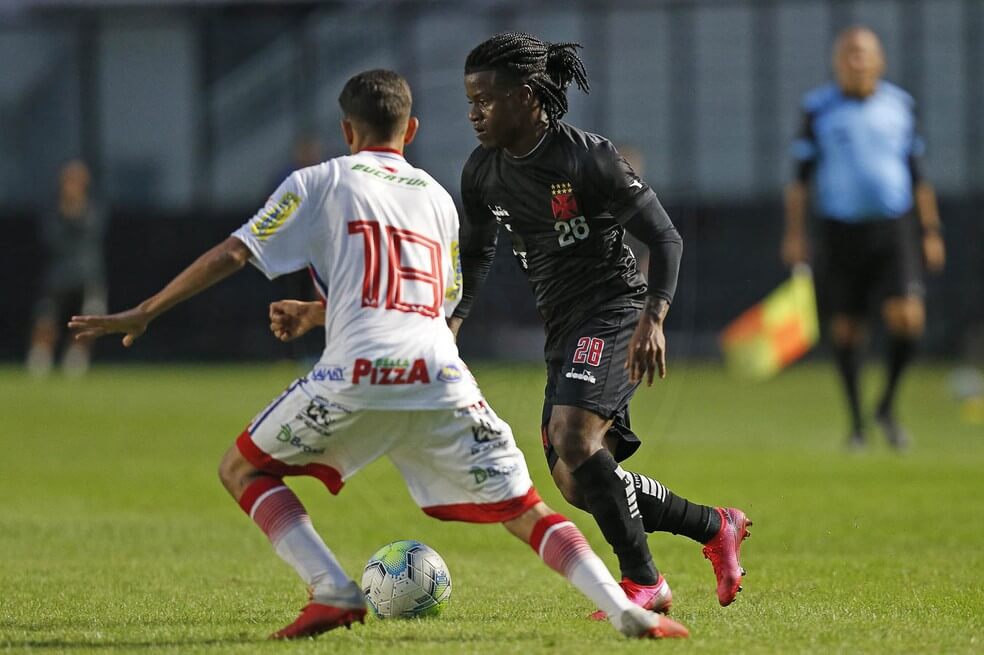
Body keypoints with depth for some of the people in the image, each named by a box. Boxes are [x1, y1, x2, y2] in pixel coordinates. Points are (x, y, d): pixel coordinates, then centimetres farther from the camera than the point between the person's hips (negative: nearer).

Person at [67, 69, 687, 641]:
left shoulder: (319, 183, 15)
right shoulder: (437, 197, 27)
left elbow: (232, 254, 8)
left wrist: (143, 313, 15)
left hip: (358, 370, -3)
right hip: (441, 373, 3)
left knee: (242, 470, 16)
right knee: (526, 511, 9)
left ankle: (334, 591, -2)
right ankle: (624, 609, -12)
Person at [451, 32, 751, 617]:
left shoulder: (589, 159, -16)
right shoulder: (483, 173, 5)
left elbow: (664, 238, -15)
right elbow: (476, 253, 20)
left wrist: (653, 320, -28)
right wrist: (450, 322, 5)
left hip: (615, 311, -8)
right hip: (564, 329, 8)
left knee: (572, 438, -27)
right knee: (577, 484, 3)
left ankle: (644, 583, -16)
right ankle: (717, 528, 21)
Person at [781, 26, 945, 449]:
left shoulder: (900, 105, 7)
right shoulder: (818, 109, 1)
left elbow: (917, 175, 14)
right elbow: (801, 177, 4)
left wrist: (930, 231, 13)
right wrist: (794, 233, -4)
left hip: (894, 230, 1)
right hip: (841, 232, -1)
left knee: (907, 319, -15)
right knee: (845, 329, 1)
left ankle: (887, 406, 7)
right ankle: (856, 422, 17)